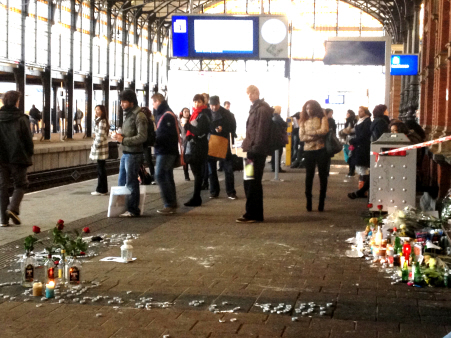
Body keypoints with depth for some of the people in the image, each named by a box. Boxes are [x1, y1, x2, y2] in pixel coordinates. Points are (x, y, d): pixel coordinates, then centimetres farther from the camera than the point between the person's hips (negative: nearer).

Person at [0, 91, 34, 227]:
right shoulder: (21, 119, -8)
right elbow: (28, 140, -6)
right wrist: (29, 155, 7)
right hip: (18, 158, -3)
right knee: (20, 185, 12)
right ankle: (13, 208, -10)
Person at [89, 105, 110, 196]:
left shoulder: (102, 122, -15)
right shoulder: (100, 121, 15)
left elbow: (100, 136, -21)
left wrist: (95, 146, -14)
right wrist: (94, 145, 14)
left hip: (100, 150, -10)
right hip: (100, 150, 10)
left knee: (101, 170, -2)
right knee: (101, 169, 13)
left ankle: (101, 190, 4)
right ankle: (103, 189, 18)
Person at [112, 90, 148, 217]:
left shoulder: (139, 116, -14)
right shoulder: (127, 114, 15)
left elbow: (142, 137, -21)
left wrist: (123, 139, -20)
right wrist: (119, 136, 2)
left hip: (133, 154, -9)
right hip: (125, 153, 9)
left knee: (131, 184, -1)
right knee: (121, 182, 14)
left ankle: (133, 210, 8)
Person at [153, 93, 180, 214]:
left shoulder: (167, 116, -14)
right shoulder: (161, 114, 19)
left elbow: (167, 135, -22)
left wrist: (154, 140, -18)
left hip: (166, 151, -11)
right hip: (164, 151, 11)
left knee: (160, 176, -12)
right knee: (167, 177, 12)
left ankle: (169, 205, -12)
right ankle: (172, 205, 17)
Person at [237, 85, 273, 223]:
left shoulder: (262, 110, -12)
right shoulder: (255, 108, 18)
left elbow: (260, 133, -18)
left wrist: (253, 151, -20)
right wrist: (248, 148, 15)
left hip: (257, 152, -10)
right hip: (252, 151, 10)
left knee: (252, 184, -6)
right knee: (250, 183, 12)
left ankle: (252, 215, -1)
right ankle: (255, 214, 18)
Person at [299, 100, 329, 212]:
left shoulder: (323, 119, 2)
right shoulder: (304, 121, 10)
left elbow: (324, 131, -16)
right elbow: (301, 136, -1)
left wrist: (309, 133, -7)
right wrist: (316, 136, -13)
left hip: (321, 149, -2)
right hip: (308, 151, 2)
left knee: (323, 175, 3)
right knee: (309, 176, 4)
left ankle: (321, 203, 10)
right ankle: (308, 202, 9)